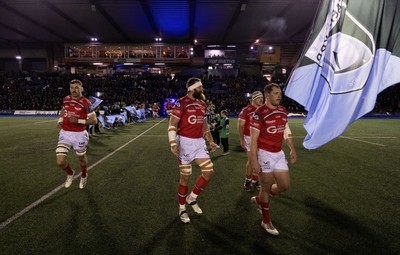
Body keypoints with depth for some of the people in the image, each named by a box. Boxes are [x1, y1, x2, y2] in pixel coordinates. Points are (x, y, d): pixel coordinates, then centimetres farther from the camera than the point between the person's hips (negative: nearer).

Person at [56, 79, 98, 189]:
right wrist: (60, 120, 10)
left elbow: (94, 120, -13)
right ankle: (70, 173, 31)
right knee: (60, 162, -4)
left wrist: (78, 120, -23)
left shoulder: (86, 103, -13)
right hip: (65, 134, 4)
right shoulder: (66, 99, 4)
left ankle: (84, 176, 47)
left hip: (79, 135, -4)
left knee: (81, 158, 17)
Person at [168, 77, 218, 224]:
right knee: (185, 176, 3)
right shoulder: (181, 103, -11)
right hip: (185, 143, -6)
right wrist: (173, 144, -24)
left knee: (209, 172, 1)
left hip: (199, 142, 7)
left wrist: (210, 141, 21)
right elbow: (172, 124, -14)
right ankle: (182, 208, 24)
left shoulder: (202, 104, 11)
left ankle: (192, 198, 23)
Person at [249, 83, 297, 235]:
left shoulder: (283, 111, 6)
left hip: (279, 154, 7)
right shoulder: (259, 113, -15)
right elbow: (253, 139, -16)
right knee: (267, 187, 5)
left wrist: (292, 149, 15)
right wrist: (254, 160, -18)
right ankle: (266, 221, 26)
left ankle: (259, 200, 35)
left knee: (284, 185, 11)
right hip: (265, 154, -7)